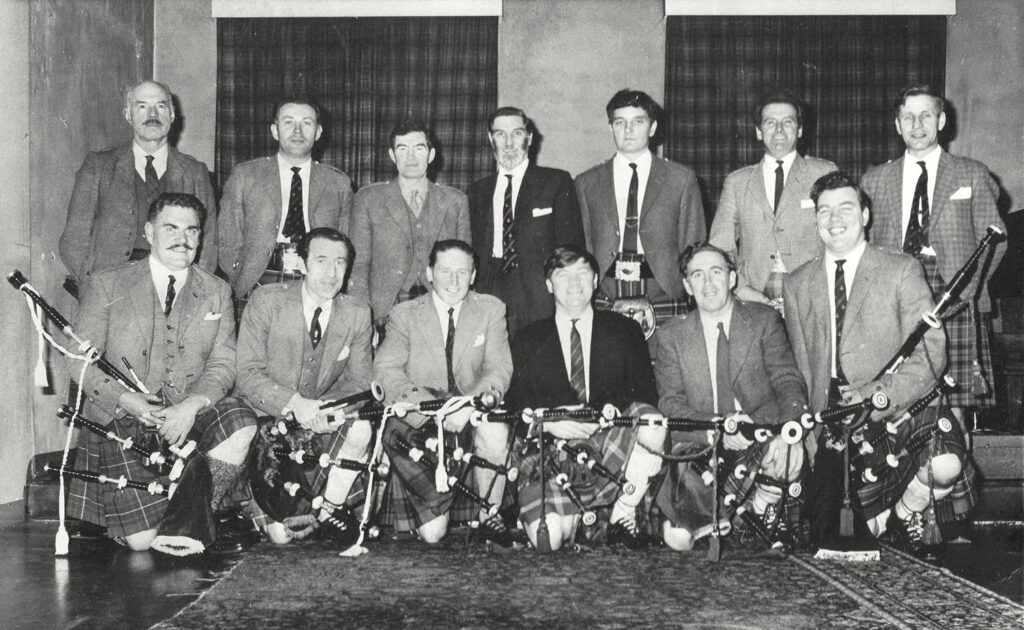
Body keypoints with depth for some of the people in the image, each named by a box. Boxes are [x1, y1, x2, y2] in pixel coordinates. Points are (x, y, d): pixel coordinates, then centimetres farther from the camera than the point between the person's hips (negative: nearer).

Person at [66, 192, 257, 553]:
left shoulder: (217, 292, 11)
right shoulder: (106, 285, 5)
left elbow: (223, 363, 2)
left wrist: (192, 405, -18)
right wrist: (123, 398, -17)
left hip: (190, 415, 3)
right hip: (122, 421, -3)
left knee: (241, 422, -31)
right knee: (142, 540, -16)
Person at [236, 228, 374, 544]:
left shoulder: (357, 313, -1)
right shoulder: (266, 300, -10)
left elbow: (359, 381, 2)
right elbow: (248, 375, -14)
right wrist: (294, 403, -30)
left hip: (321, 421, 3)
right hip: (267, 418, -3)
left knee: (360, 427, -30)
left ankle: (331, 508, -6)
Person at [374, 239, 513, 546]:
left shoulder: (491, 309, 8)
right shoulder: (405, 314, 5)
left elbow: (499, 369, -1)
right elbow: (385, 370, -6)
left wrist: (468, 405, -23)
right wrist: (435, 408, -23)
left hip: (473, 413, 1)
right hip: (419, 422, -1)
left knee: (494, 429, -35)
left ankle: (489, 515, -10)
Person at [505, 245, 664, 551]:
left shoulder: (624, 331, 13)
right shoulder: (528, 340, 14)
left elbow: (645, 394, 4)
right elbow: (514, 404, 7)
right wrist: (546, 421, -15)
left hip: (612, 441, 1)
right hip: (551, 451, 0)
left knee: (651, 423, -33)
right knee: (548, 538, -26)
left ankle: (623, 513, -10)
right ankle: (578, 514, 13)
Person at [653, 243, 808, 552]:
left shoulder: (764, 321, 7)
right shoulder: (670, 336, 7)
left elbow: (789, 382, -3)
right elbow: (671, 405, -1)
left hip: (760, 442, 1)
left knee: (790, 454, -34)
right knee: (679, 539, -22)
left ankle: (762, 507, -1)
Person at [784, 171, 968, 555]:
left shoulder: (902, 271, 1)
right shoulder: (797, 285, 12)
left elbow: (931, 354, -7)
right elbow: (800, 367, 12)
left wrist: (876, 398, -20)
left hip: (896, 411, -1)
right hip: (832, 428, 2)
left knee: (945, 465, -31)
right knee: (828, 543, -10)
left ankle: (903, 513, 3)